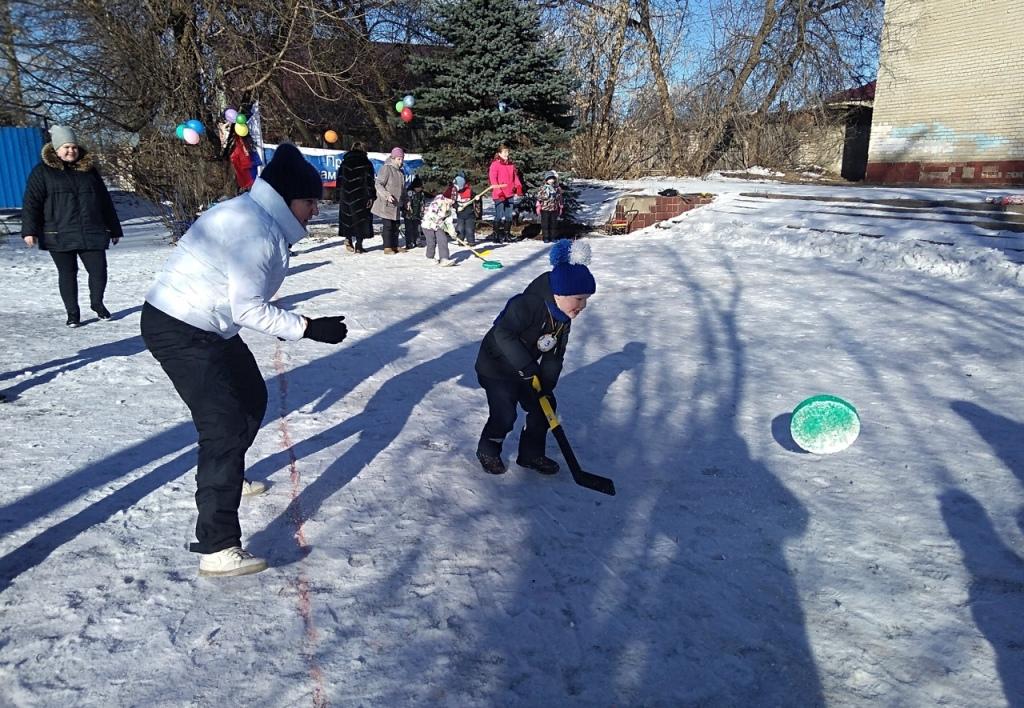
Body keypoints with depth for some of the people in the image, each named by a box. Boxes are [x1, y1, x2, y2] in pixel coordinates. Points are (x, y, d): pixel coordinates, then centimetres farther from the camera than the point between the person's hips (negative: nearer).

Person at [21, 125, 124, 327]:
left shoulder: (89, 170, 12)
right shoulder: (42, 172, 3)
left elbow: (105, 201, 17)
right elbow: (31, 202, -1)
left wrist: (114, 228, 17)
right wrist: (29, 230, -12)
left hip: (92, 233, 2)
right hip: (59, 235, -2)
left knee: (99, 271, -3)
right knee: (67, 274, 5)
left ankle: (97, 303, 24)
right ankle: (72, 313, 17)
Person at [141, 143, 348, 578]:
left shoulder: (260, 219, 9)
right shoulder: (256, 229, -22)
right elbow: (248, 309, -23)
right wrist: (309, 328, -20)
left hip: (205, 327, 11)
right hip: (179, 331, -11)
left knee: (251, 397, 22)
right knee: (225, 426, -15)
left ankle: (225, 476, 45)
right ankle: (217, 549, -12)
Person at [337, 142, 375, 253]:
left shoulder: (344, 162, 10)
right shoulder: (367, 163, 1)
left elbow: (339, 181, 10)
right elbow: (370, 182, -5)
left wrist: (339, 198, 13)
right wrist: (371, 197, -4)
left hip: (346, 196, 3)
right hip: (361, 197, -3)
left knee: (347, 217, 14)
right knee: (361, 218, 1)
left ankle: (348, 238, -1)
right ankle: (358, 245, -2)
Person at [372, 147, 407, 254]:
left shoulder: (400, 171, 16)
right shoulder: (386, 169, -10)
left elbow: (402, 188, 25)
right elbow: (378, 184, -15)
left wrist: (404, 202, 21)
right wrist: (387, 195, -26)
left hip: (396, 205, 8)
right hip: (386, 204, -8)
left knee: (396, 225, 11)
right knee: (387, 226, -5)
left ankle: (395, 245, 20)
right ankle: (387, 247, 0)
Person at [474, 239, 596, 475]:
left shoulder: (563, 318, -5)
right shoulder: (527, 305, -32)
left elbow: (555, 355, -1)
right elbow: (503, 335, -34)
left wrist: (546, 385, -10)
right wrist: (528, 367, -32)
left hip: (526, 369, 8)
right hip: (495, 365, -8)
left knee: (543, 406, 7)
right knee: (504, 415, -9)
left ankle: (531, 454, 23)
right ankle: (488, 451, 18)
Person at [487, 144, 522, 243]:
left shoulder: (511, 165, 13)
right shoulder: (495, 164, -6)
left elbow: (515, 177, 17)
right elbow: (493, 179, -11)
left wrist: (518, 189, 5)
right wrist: (499, 192, -18)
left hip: (510, 194, 6)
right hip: (499, 195, -6)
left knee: (509, 216, 10)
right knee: (499, 216, -6)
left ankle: (507, 234, 21)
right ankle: (496, 235, 4)